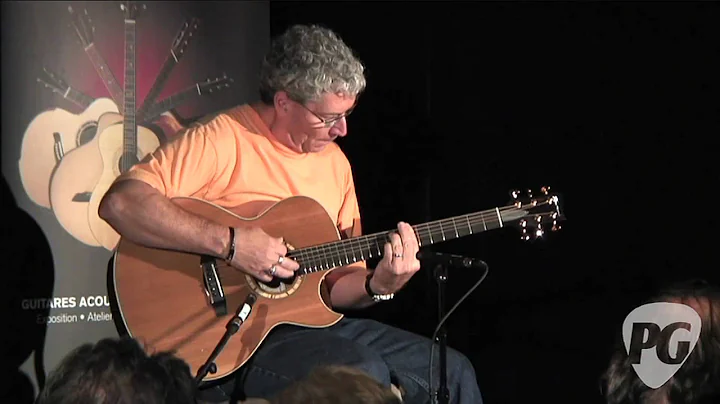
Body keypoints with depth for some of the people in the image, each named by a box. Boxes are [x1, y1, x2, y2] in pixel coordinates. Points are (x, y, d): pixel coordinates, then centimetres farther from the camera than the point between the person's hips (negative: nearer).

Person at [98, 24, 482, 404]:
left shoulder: (334, 162, 13)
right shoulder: (224, 139, -12)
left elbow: (336, 282, 15)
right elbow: (120, 203, -25)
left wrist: (377, 285, -8)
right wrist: (230, 242, -28)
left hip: (308, 323, 8)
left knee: (452, 373, 2)